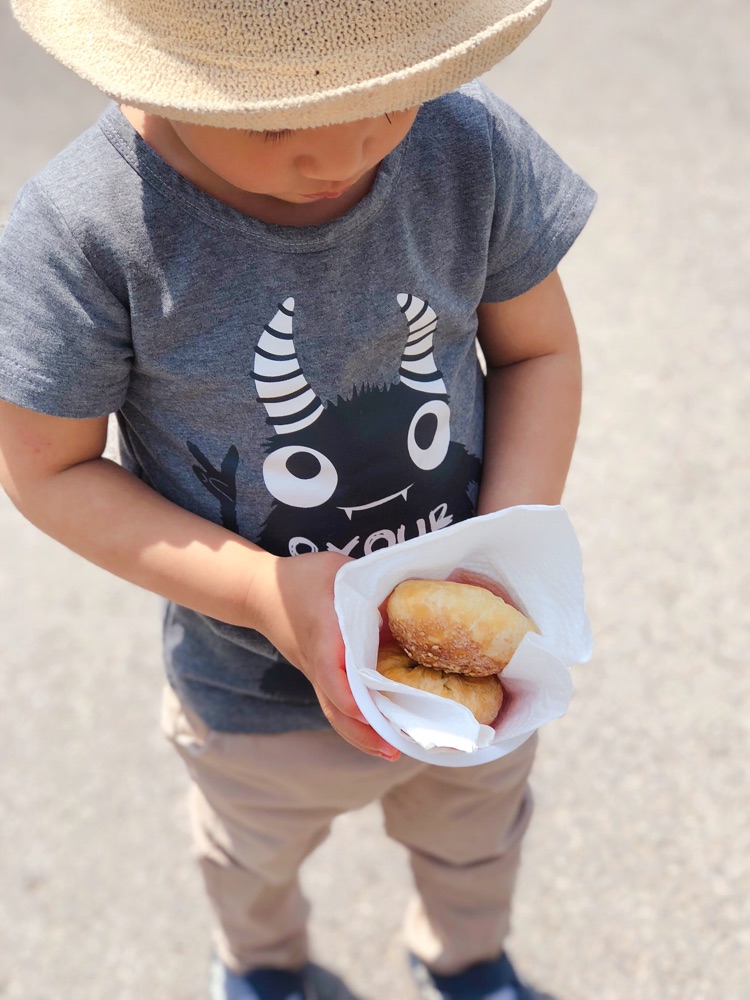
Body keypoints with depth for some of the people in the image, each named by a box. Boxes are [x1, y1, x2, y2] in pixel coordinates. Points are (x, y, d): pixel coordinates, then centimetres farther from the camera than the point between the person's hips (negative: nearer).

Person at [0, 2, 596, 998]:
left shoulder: (470, 146, -22)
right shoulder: (87, 231, -31)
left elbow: (538, 351, -9)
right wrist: (265, 594, -30)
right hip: (260, 693, -1)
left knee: (474, 833, 34)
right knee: (257, 854, 33)